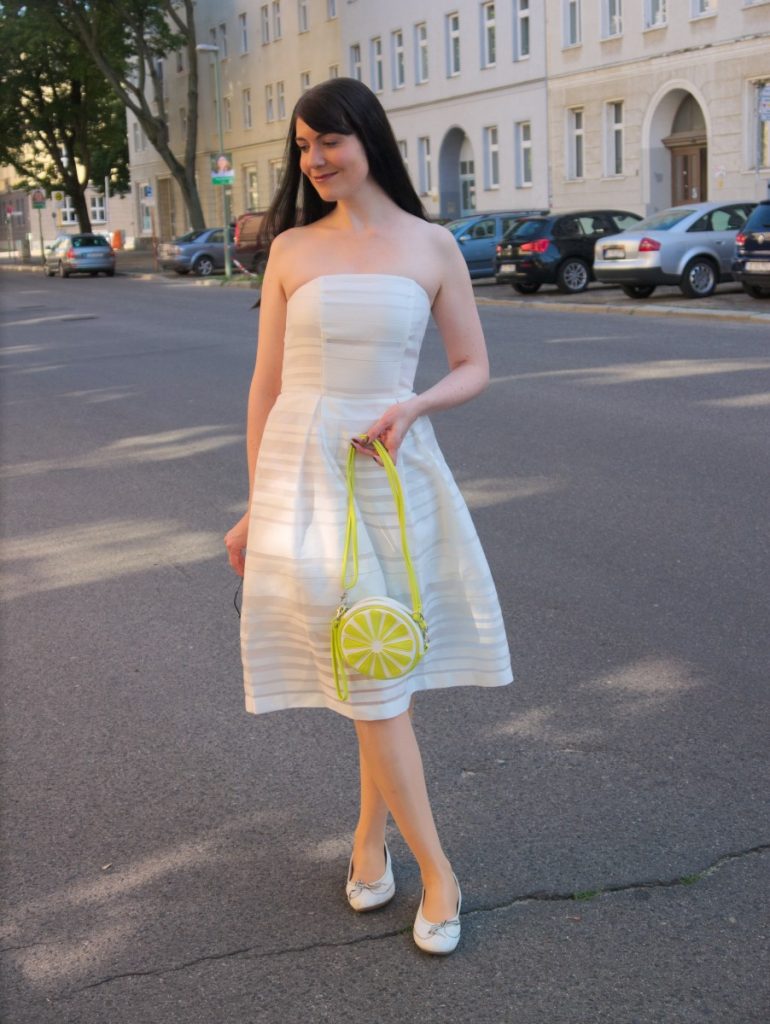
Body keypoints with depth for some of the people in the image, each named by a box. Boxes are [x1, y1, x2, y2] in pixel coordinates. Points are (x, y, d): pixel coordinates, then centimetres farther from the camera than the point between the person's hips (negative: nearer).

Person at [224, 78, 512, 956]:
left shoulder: (431, 247, 2)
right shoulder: (292, 248, 4)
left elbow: (474, 369, 6)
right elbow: (266, 381, 7)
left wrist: (412, 405, -15)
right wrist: (256, 506, 6)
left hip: (394, 471, 1)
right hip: (302, 471, -1)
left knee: (389, 665, 9)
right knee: (366, 674, -2)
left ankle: (370, 836, 30)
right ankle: (437, 872, 8)